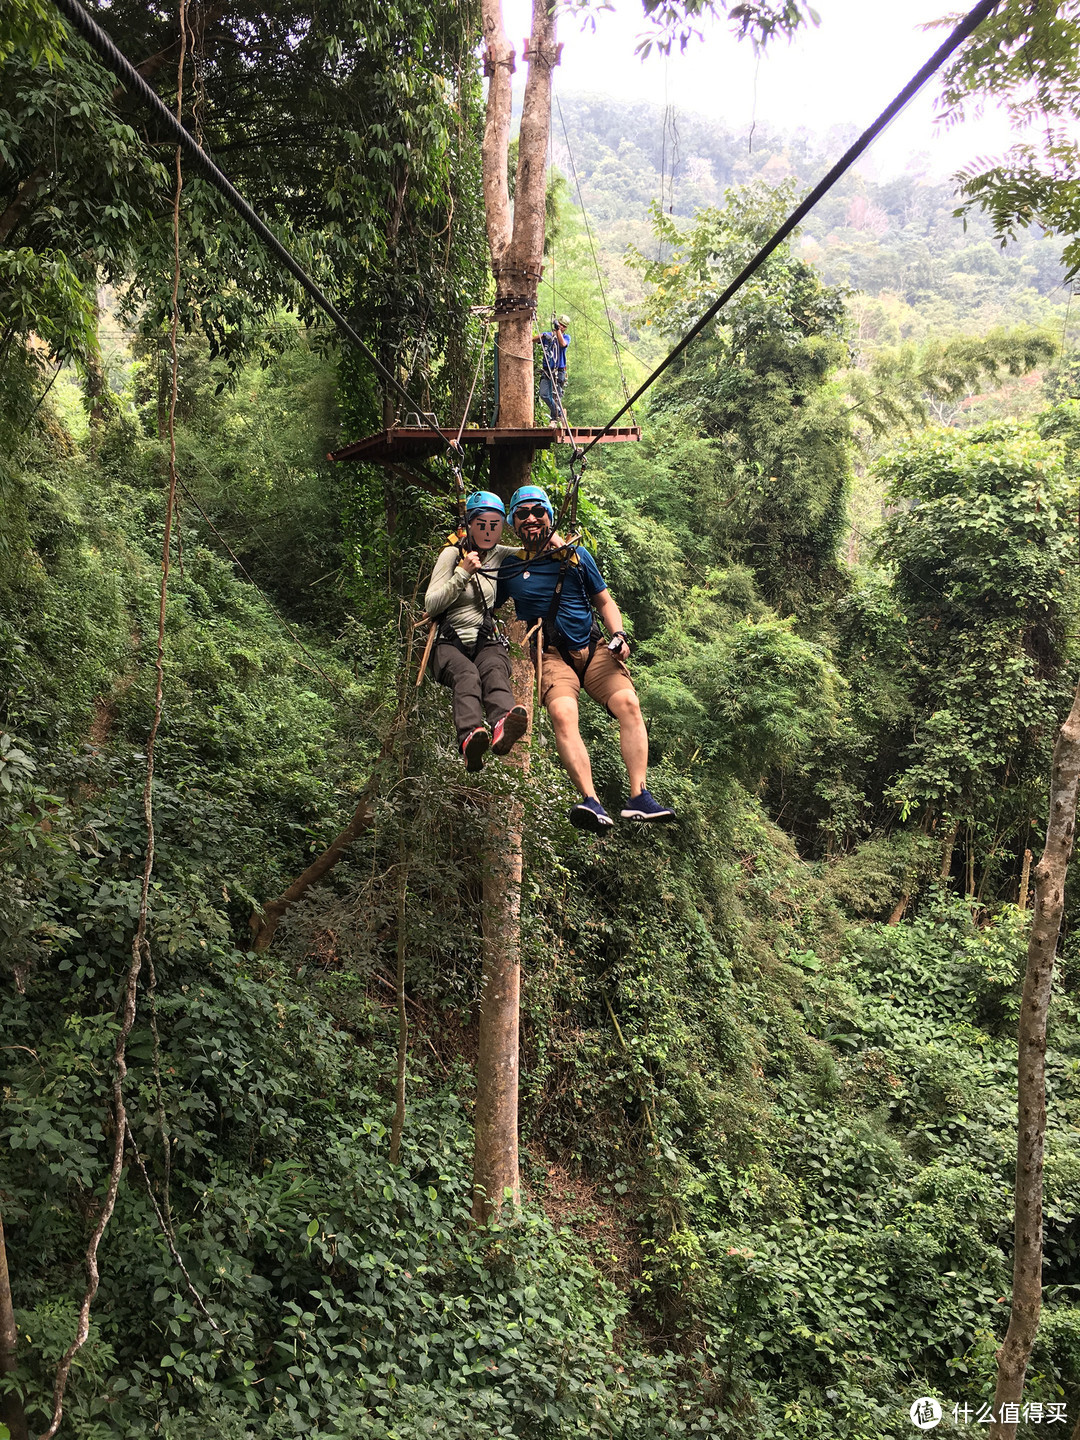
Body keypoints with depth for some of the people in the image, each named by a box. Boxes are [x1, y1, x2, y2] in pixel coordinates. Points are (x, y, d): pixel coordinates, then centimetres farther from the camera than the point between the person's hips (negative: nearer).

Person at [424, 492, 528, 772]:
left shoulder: (501, 555, 15)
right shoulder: (453, 554, 5)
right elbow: (431, 605, -2)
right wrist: (463, 573, -12)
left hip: (487, 642, 2)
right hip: (449, 643, -2)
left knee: (495, 671, -36)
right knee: (467, 675, -38)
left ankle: (503, 727, -70)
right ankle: (470, 737, -67)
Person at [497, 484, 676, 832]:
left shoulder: (577, 556, 14)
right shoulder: (509, 569, 11)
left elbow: (605, 602, 19)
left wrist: (619, 635, 2)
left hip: (593, 648, 2)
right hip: (552, 656, -2)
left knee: (628, 702, -26)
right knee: (562, 713, -32)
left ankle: (639, 798, -30)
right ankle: (591, 803, -42)